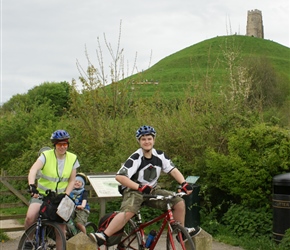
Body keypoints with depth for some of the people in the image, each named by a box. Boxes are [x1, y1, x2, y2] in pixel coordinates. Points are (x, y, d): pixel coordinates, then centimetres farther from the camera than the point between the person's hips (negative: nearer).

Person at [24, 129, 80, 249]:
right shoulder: (46, 155, -12)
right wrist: (31, 185, -46)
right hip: (41, 194, -2)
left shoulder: (73, 159, -3)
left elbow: (72, 181, 0)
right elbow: (33, 170, -28)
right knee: (30, 217, -24)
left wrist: (66, 195, -15)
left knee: (61, 225, -6)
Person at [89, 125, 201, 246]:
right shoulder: (136, 158, -19)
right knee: (128, 211, -36)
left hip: (153, 189, 5)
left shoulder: (160, 155, -4)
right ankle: (103, 237, -31)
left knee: (179, 202, -7)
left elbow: (173, 170, -5)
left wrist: (184, 183, -22)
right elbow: (120, 177, -25)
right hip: (134, 190, -5)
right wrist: (140, 187, -30)